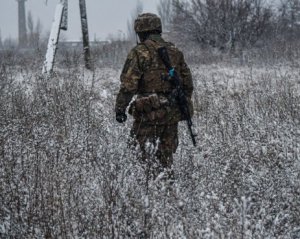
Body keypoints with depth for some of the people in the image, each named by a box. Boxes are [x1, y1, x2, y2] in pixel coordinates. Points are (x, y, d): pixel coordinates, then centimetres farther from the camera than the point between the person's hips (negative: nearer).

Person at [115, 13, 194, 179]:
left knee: (144, 149, -1)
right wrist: (185, 106, 25)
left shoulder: (139, 53, -8)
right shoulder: (175, 51, 11)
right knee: (167, 151, 14)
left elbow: (128, 84, -13)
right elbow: (187, 82, 16)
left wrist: (120, 108, -10)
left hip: (150, 111, -6)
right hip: (172, 112, 6)